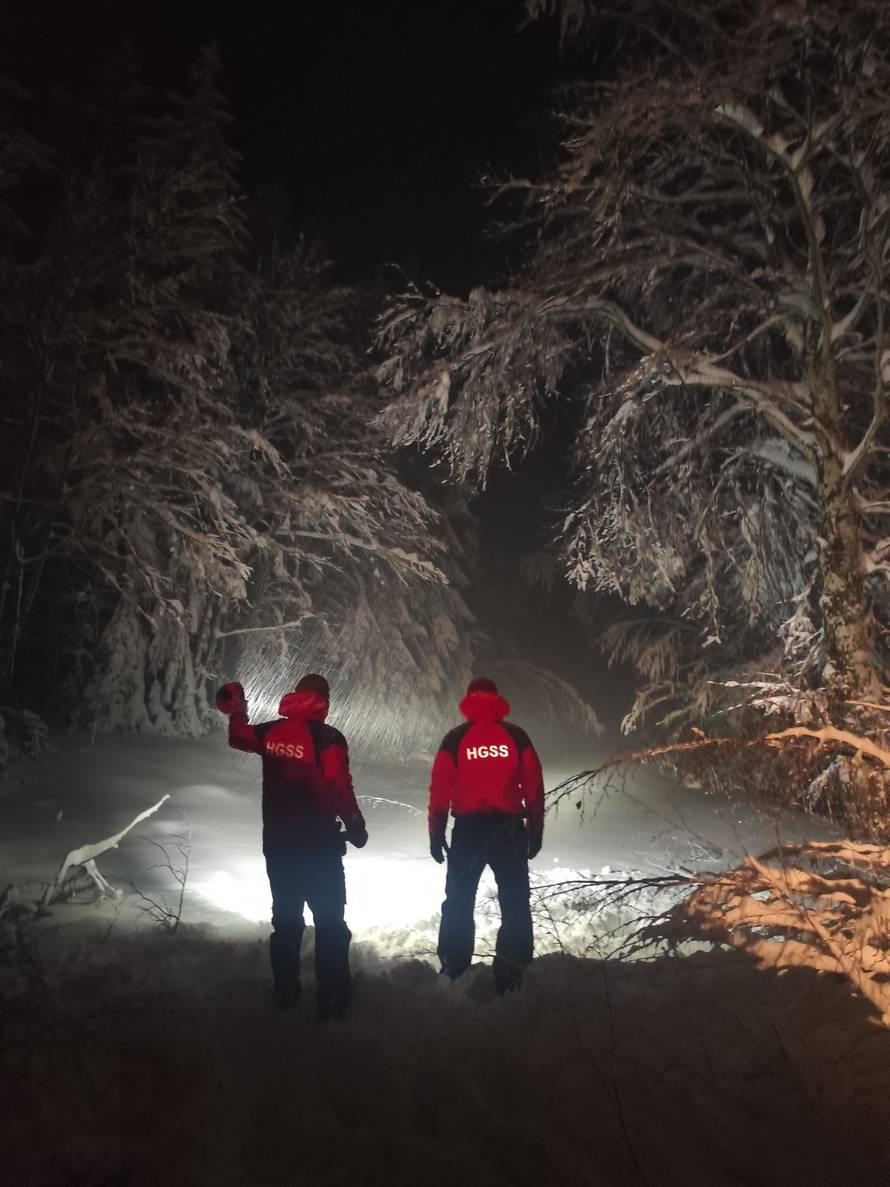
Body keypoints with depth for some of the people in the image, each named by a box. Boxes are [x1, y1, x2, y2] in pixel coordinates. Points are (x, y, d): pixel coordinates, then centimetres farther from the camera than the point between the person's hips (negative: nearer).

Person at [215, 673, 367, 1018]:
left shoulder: (271, 731, -1)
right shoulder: (328, 738, -17)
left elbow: (240, 737, 20)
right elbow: (338, 789, -21)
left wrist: (236, 712, 36)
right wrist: (355, 826, -8)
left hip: (277, 842, 5)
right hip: (318, 844, -5)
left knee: (286, 918, 19)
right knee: (330, 922, 6)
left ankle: (285, 992, 28)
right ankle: (332, 998, 8)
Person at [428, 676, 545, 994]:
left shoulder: (455, 739, 1)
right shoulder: (516, 736, 2)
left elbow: (439, 789, -1)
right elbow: (534, 787, 1)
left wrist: (436, 833, 6)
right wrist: (536, 830, 8)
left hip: (467, 829, 0)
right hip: (509, 828, 0)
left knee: (459, 903, 10)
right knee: (515, 903, 9)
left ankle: (453, 974, 10)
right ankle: (511, 974, 6)